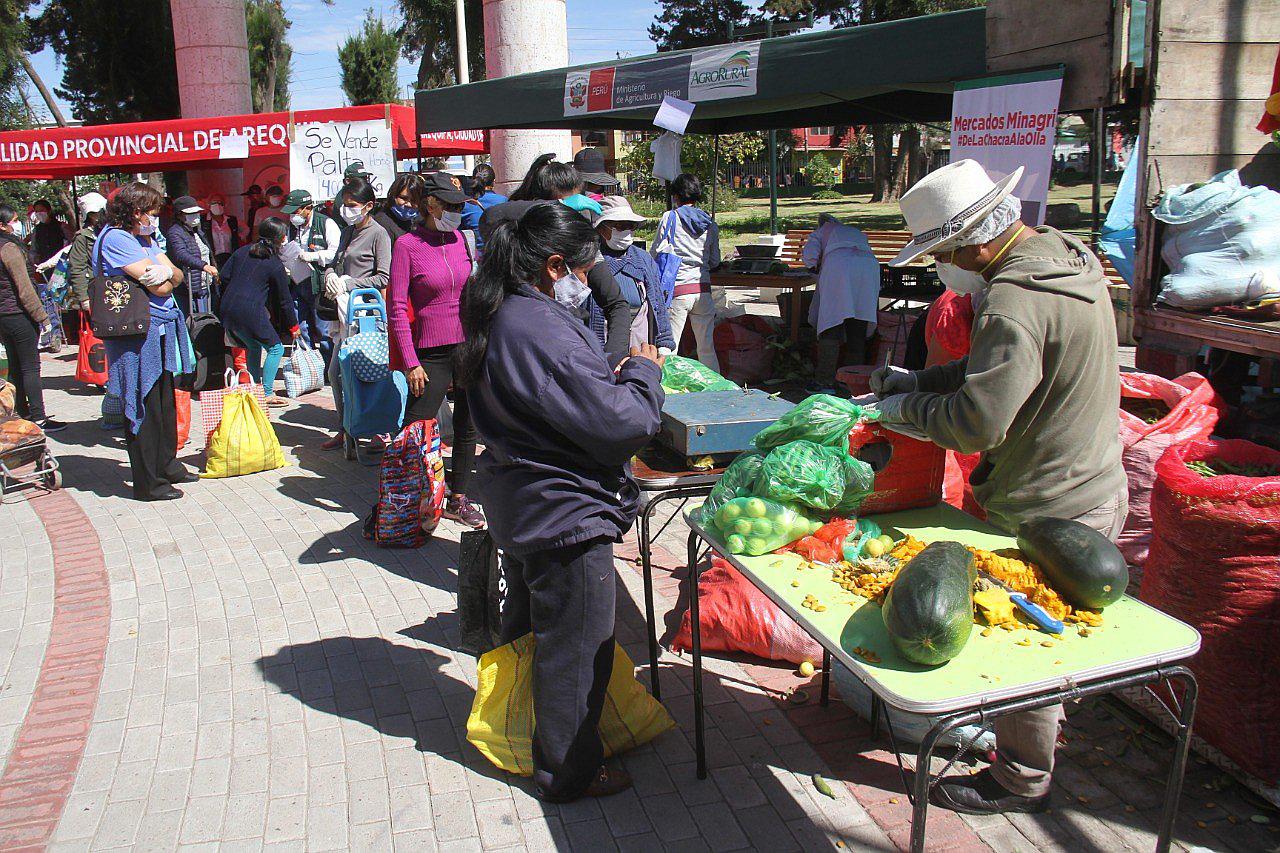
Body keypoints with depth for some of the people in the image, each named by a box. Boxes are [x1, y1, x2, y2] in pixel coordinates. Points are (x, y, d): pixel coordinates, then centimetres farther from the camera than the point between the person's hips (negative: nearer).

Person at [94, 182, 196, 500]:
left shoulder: (146, 239, 16)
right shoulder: (115, 239, -13)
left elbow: (177, 276, 8)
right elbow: (159, 287, -19)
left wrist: (167, 272, -13)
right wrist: (167, 277, 2)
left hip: (161, 330, 9)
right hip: (137, 332, -9)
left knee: (165, 402, 16)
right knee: (144, 408, -3)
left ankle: (166, 465, 30)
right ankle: (147, 483, 5)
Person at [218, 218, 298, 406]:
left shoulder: (242, 251, 13)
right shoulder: (275, 264, -3)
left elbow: (224, 275, 12)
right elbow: (284, 299, 2)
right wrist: (294, 326, 12)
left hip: (226, 311, 7)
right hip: (250, 312, -7)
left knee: (254, 347, 25)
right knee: (275, 348, 5)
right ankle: (267, 394, 0)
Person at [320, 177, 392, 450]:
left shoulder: (378, 234, -6)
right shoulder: (348, 232, 18)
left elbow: (383, 278, -13)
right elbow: (335, 262, 24)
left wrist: (347, 285, -14)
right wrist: (330, 275, 0)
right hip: (344, 312, 8)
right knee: (335, 373, 10)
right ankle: (344, 430, 22)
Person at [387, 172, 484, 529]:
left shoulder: (460, 238, 7)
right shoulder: (407, 245, -7)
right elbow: (397, 309, -8)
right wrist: (410, 363, -12)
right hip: (431, 352, -5)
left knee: (468, 428, 11)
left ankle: (458, 499, 25)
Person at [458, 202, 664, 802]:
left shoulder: (497, 318, 4)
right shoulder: (544, 331, -28)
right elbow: (626, 423, -27)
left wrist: (611, 379, 4)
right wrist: (643, 370, -10)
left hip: (519, 505, 11)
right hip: (566, 515, -10)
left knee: (526, 627, 27)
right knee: (575, 646, 7)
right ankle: (569, 771, 24)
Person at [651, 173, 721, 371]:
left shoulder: (669, 218, -2)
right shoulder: (710, 223, 9)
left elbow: (657, 253, -4)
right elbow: (715, 261, 15)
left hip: (677, 290, -4)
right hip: (703, 290, 4)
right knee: (707, 350, 10)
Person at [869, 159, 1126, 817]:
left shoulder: (1014, 302, -29)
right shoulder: (1068, 255, 5)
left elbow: (978, 421, -29)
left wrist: (904, 410, -12)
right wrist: (921, 379, 7)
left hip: (1049, 508, -10)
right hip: (1095, 485, 10)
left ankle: (1021, 778, 27)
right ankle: (1030, 738, 43)